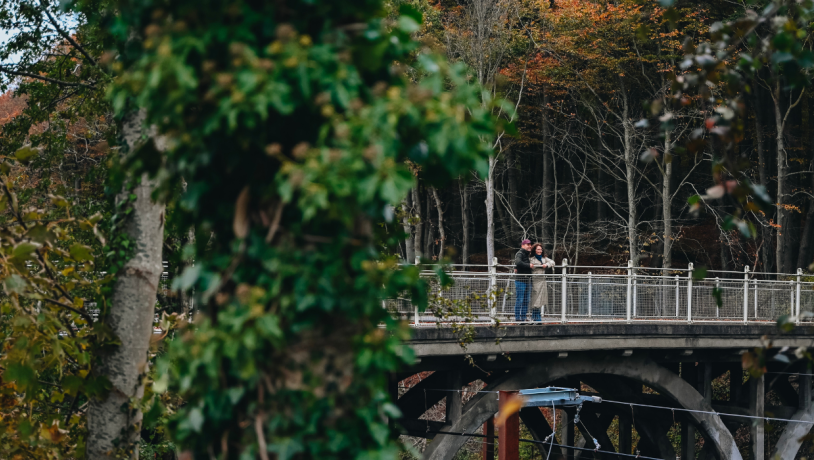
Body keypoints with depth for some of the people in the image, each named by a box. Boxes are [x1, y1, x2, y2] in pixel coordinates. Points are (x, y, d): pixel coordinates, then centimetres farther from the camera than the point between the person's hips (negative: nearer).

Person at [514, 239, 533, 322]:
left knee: (526, 300, 10)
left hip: (527, 280, 9)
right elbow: (518, 262, -29)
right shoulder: (519, 254, -9)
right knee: (519, 300, -7)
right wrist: (528, 265, -22)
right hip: (520, 280, -9)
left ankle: (523, 317, 15)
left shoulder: (528, 255, 19)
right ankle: (517, 317, -4)